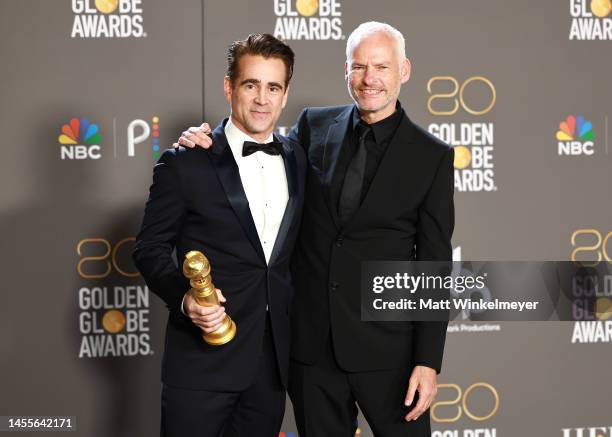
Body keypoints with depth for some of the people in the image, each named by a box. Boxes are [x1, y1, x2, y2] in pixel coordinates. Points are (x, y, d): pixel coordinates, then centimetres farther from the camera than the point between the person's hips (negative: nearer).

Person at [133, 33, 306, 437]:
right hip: (203, 359, -4)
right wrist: (184, 297, -19)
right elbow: (151, 248, -2)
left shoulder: (298, 159, 8)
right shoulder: (184, 163, -6)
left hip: (274, 358, 4)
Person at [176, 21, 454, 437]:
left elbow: (435, 266, -3)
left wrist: (428, 361, -9)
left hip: (386, 346, -2)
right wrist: (206, 141, -3)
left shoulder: (432, 155, -3)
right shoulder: (314, 126, 4)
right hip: (311, 340, 3)